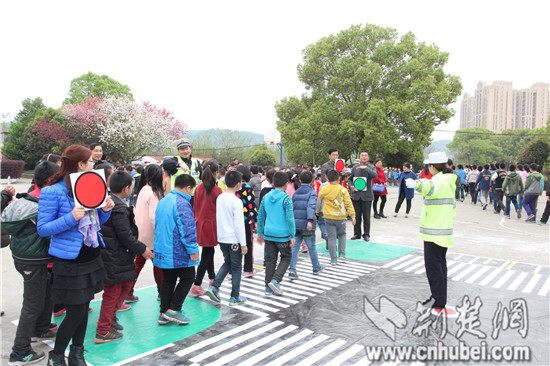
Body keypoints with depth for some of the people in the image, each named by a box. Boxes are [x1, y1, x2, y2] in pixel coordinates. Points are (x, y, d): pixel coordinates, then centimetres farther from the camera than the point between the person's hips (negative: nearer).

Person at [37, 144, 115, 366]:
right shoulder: (53, 191, -14)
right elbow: (42, 229, -13)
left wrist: (105, 210, -5)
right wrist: (71, 218, -27)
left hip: (91, 256, 7)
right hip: (70, 261, -6)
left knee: (84, 307, 15)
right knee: (76, 312, 0)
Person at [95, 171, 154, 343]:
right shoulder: (119, 208, -22)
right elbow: (125, 235, -22)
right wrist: (142, 249, -10)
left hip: (110, 254, 10)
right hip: (113, 257, -10)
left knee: (126, 284, 21)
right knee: (113, 292, 2)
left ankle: (109, 316, 34)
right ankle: (103, 332, 14)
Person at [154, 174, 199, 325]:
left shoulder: (163, 201, 13)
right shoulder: (182, 203, -18)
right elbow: (187, 230, -22)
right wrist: (193, 250, -17)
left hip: (163, 250, 9)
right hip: (178, 253, -9)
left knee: (168, 280, 15)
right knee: (187, 278, 6)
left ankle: (164, 313, 19)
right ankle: (173, 309, 4)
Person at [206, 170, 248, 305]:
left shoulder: (220, 198, 4)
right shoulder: (236, 201, -19)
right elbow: (239, 224, -19)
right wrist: (243, 244, -13)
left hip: (222, 238, 7)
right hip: (234, 239, -7)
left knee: (227, 263, 23)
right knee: (236, 267, 7)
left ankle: (214, 287, 11)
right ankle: (235, 297, 16)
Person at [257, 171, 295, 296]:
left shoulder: (266, 197, 6)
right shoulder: (286, 198, -11)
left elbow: (260, 216, 11)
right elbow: (290, 218, -15)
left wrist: (260, 233, 19)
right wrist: (292, 236, -9)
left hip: (268, 234, 5)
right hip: (282, 234, -5)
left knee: (271, 259, 13)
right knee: (286, 258, 12)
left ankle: (268, 287, 17)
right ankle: (275, 281, -3)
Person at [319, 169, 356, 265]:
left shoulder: (324, 189, -4)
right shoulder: (343, 190, -6)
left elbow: (320, 197, 15)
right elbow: (348, 203, -7)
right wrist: (352, 215, -4)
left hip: (329, 217, 0)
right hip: (341, 217, 0)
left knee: (331, 237, 5)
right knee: (342, 234, 23)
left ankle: (333, 259, 4)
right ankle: (342, 253, 13)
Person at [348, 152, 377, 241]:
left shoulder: (371, 167, 1)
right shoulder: (355, 168, 10)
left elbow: (375, 175, -20)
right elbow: (350, 179, 17)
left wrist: (365, 168, -27)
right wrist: (351, 185, -3)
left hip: (366, 195, -2)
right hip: (356, 195, 3)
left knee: (366, 216, 3)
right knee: (356, 215, 8)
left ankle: (366, 234, 15)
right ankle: (357, 233, 19)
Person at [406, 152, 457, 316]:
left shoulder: (439, 180, -18)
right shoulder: (449, 181, 14)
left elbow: (430, 187, -44)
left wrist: (416, 184, -62)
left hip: (434, 231, -10)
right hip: (445, 230, 10)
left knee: (433, 266, -5)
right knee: (440, 264, 18)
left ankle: (439, 304, -1)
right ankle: (438, 297, 30)